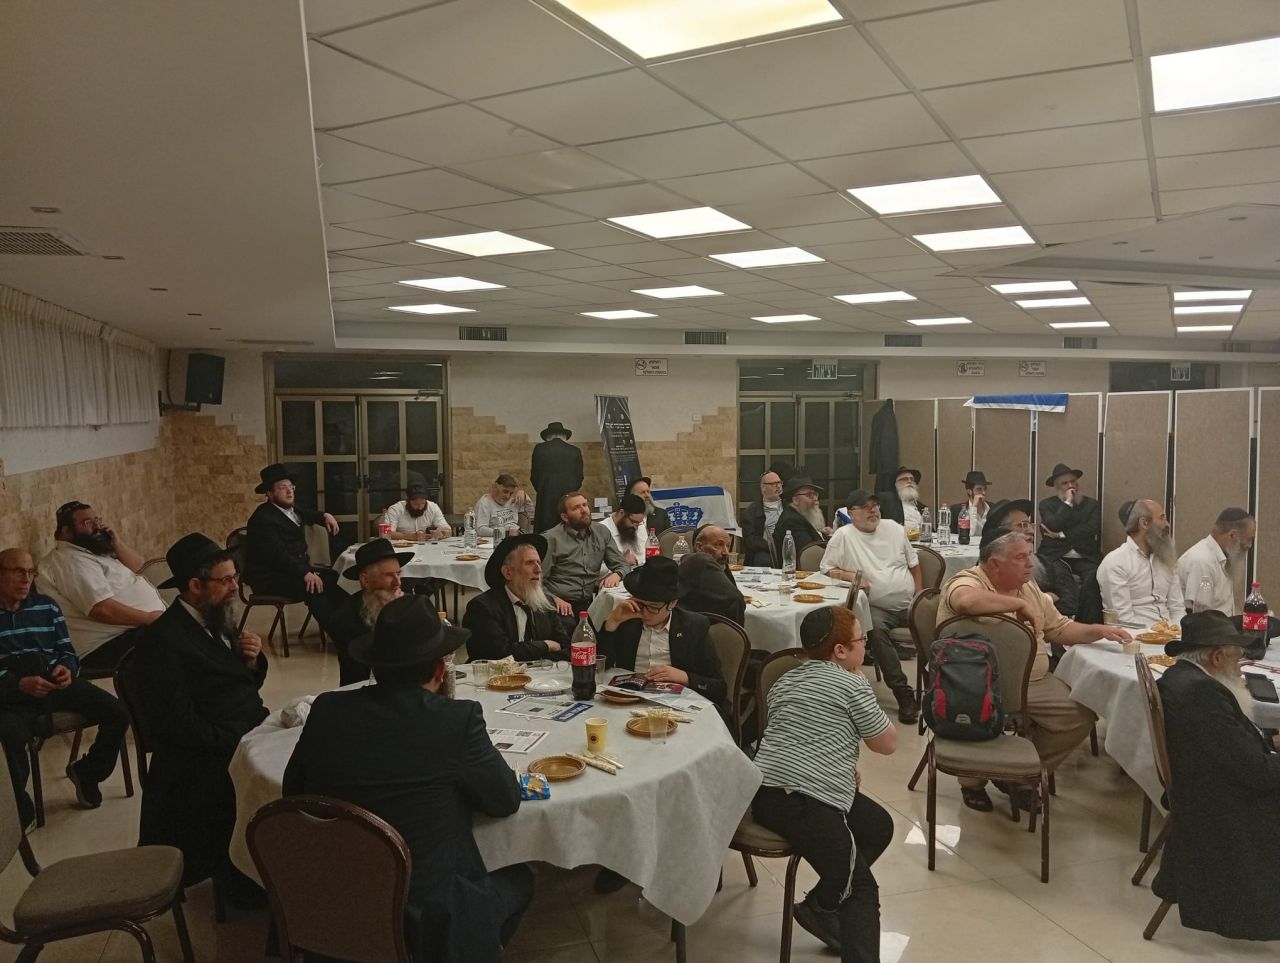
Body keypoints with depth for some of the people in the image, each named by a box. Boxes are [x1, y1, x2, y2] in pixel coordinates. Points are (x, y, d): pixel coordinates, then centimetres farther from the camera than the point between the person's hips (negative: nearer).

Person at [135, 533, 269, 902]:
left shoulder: (218, 620, 9)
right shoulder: (163, 640, -15)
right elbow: (181, 727, -20)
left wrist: (252, 661, -3)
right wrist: (243, 743, -22)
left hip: (251, 734, 8)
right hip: (208, 761, -8)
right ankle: (242, 879, -3)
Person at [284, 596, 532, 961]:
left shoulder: (327, 709, -7)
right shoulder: (457, 719, -18)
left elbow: (293, 790, 8)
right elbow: (506, 800, -4)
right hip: (425, 926, -5)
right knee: (517, 879, 24)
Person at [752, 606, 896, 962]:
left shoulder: (785, 681, 20)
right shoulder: (852, 685, -3)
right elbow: (888, 744, 6)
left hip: (769, 791, 9)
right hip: (804, 801, -9)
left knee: (879, 825, 21)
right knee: (862, 890, -4)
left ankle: (821, 906, 20)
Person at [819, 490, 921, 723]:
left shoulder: (894, 528, 12)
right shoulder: (843, 535, -1)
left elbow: (913, 563, 17)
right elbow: (826, 569, 0)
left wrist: (919, 597, 7)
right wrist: (852, 576, -15)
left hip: (908, 605, 4)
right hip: (877, 609, -4)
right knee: (876, 629, -35)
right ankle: (904, 695, -29)